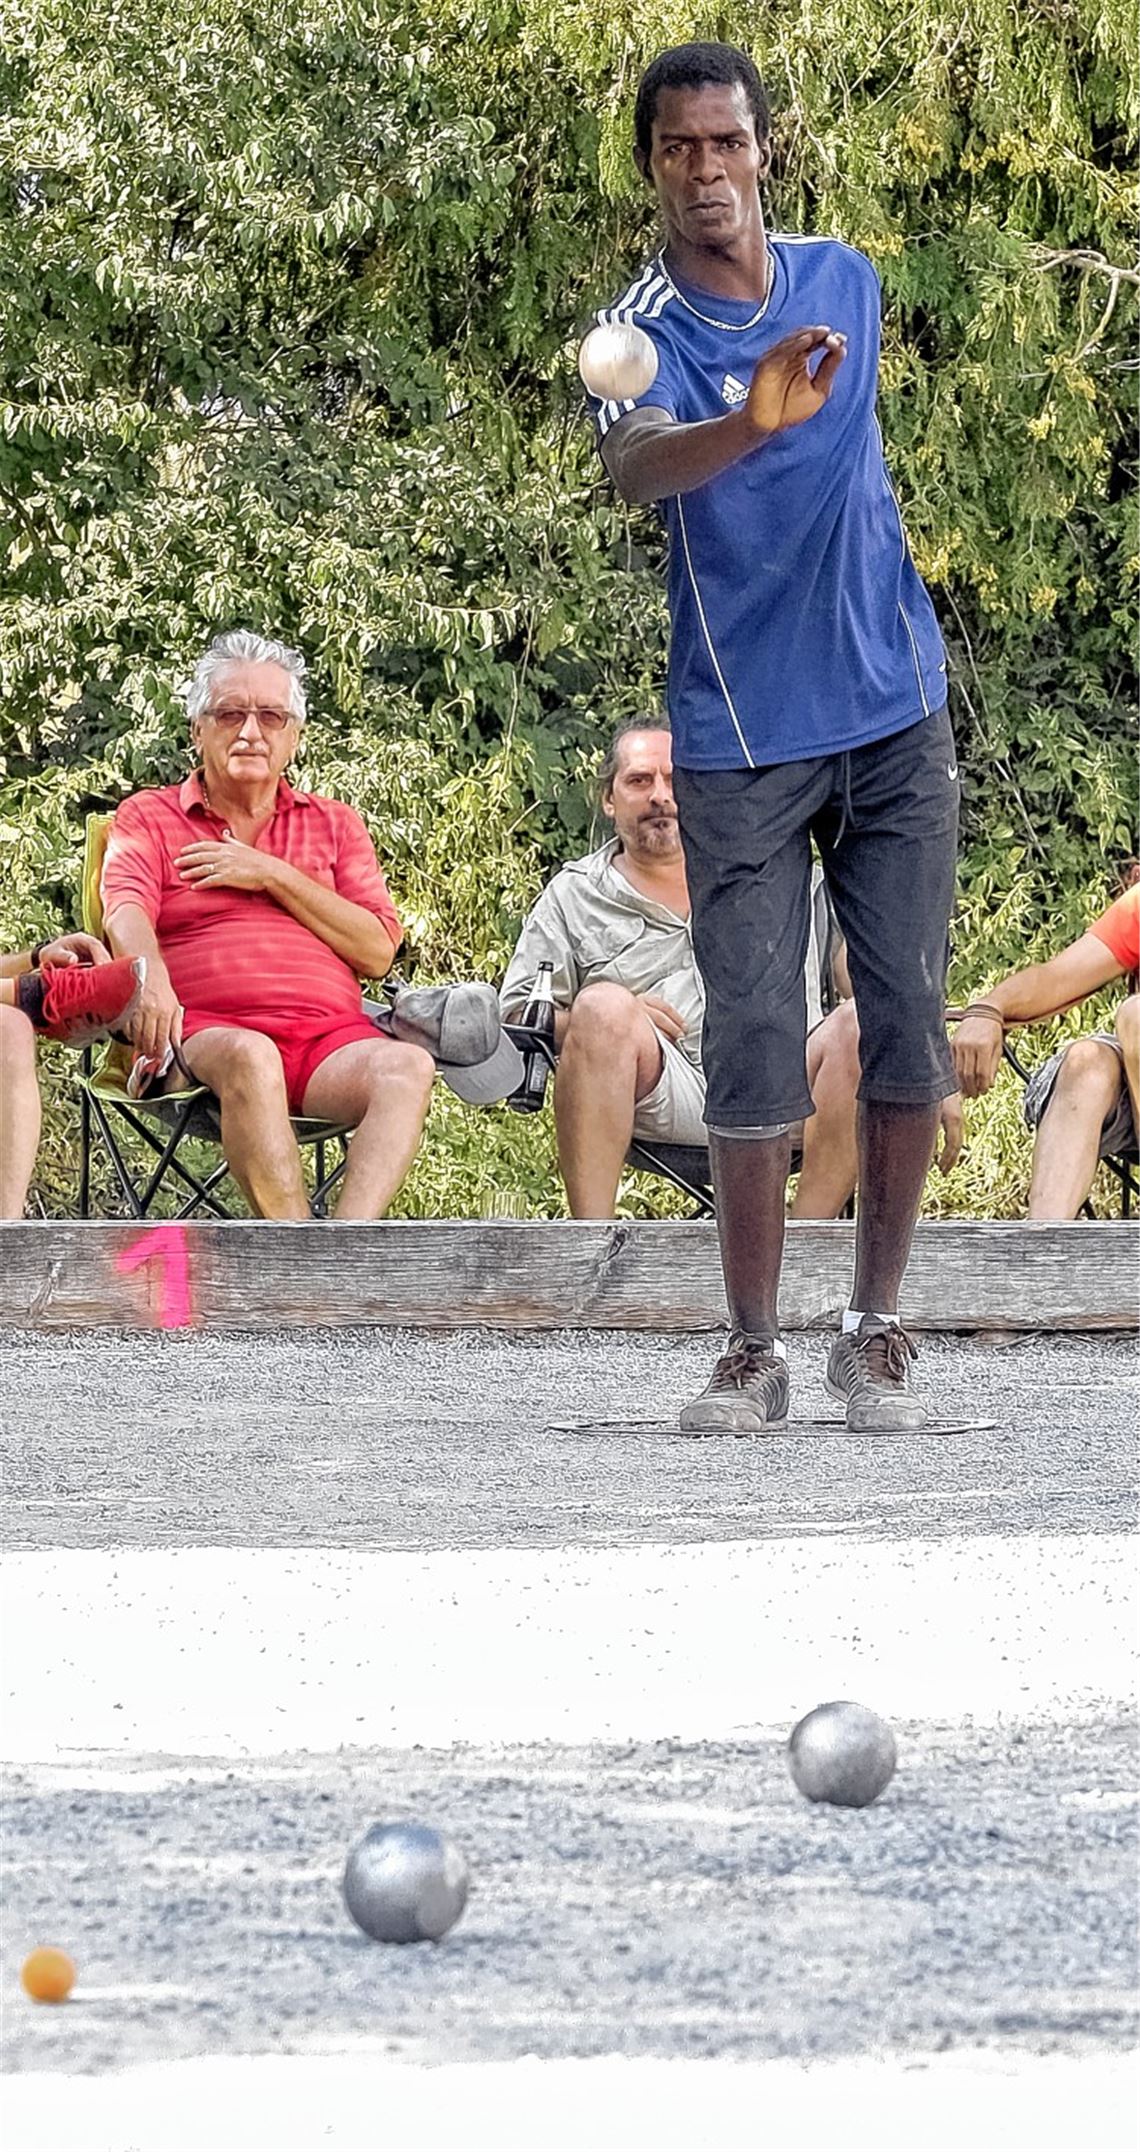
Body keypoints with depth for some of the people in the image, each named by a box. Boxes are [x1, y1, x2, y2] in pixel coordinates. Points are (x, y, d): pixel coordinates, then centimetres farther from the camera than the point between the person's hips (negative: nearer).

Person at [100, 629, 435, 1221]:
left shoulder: (334, 825, 25)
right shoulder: (149, 818, 19)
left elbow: (378, 950, 11)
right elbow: (126, 915, -3)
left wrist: (273, 876, 2)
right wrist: (151, 978, -27)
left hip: (330, 1035, 3)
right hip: (203, 1033, -3)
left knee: (407, 1067, -32)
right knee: (248, 1057, -40)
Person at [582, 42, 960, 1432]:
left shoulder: (844, 283, 6)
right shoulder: (640, 329, -11)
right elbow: (632, 467, -34)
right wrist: (747, 427, -54)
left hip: (895, 719, 4)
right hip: (740, 741, -4)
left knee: (907, 1028, 0)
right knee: (753, 1042, -7)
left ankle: (876, 1332, 10)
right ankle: (753, 1352, 2)